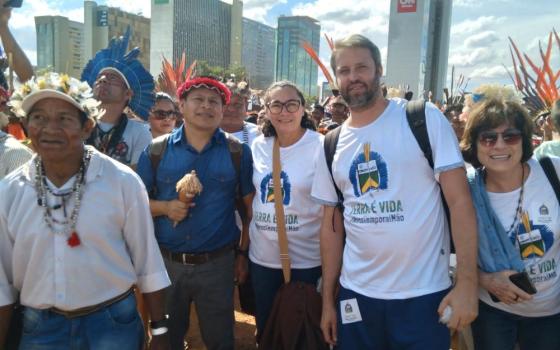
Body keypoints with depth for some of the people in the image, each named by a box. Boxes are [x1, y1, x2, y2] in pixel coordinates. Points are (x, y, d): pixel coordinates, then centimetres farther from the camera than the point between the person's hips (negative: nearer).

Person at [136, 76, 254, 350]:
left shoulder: (238, 152, -1)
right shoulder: (156, 150, 0)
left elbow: (250, 207, 3)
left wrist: (243, 253, 2)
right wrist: (165, 207, -15)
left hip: (217, 263, -1)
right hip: (166, 262, 1)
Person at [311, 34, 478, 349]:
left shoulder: (424, 118, -7)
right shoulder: (332, 144, 4)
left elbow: (460, 200, -9)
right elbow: (332, 226, 8)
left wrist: (468, 282, -15)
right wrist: (328, 299, 9)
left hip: (423, 294, -3)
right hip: (355, 294, 4)